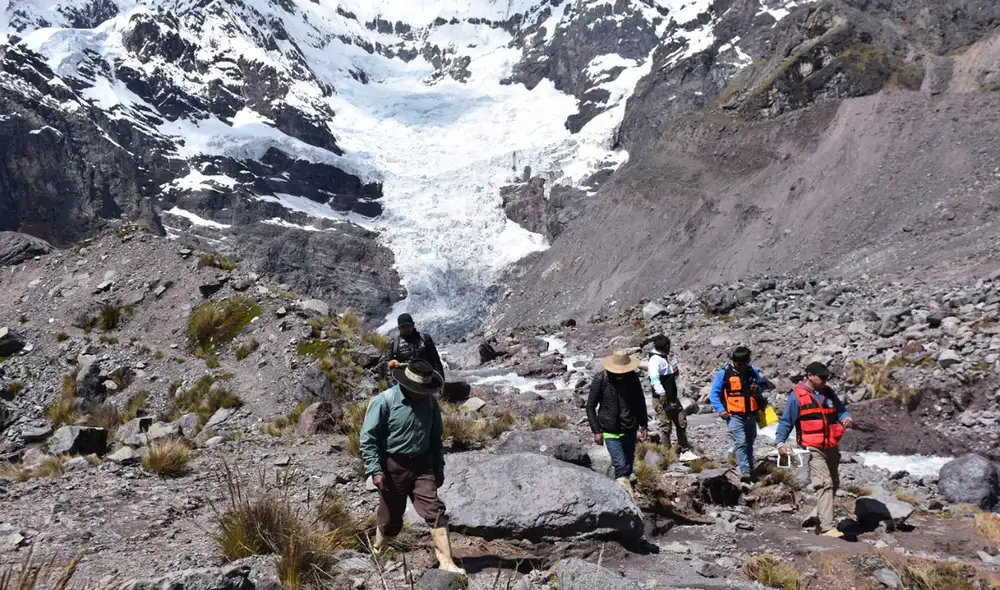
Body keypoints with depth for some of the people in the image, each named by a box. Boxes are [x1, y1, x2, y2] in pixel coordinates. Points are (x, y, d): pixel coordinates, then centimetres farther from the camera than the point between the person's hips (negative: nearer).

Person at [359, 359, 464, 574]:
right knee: (391, 517, 10)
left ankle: (446, 562, -7)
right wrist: (375, 470, -17)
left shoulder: (429, 401, 0)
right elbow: (368, 437, -13)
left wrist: (439, 467, 14)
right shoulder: (385, 401, -15)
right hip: (393, 466, -3)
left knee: (436, 512, -7)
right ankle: (377, 552, 37)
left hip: (422, 465, 4)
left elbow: (436, 437, 13)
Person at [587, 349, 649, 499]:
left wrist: (643, 426, 10)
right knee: (621, 465, -14)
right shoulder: (601, 379, -13)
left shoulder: (633, 378, -3)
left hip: (630, 430, 4)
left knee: (628, 465, 12)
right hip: (611, 432, -4)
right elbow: (590, 406, -6)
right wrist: (596, 431, -10)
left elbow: (640, 402, 11)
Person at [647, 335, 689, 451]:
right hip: (662, 399, -10)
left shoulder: (665, 357, 14)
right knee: (666, 425, -3)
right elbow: (654, 379, -29)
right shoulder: (655, 359, -17)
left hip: (673, 398, 10)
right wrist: (662, 394, -32)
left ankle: (684, 448, 23)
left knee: (682, 421, 13)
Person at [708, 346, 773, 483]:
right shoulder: (724, 373, -7)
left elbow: (762, 384, 22)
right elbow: (714, 393, -3)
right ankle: (745, 472, -21)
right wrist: (720, 410, -14)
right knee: (741, 443, -18)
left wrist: (757, 389, -2)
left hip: (751, 415, 5)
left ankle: (750, 472, 28)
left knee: (749, 443, 16)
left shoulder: (753, 371, 6)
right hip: (734, 415, -5)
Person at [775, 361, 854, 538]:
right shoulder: (797, 396, -6)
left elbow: (841, 410, 16)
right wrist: (780, 442, -15)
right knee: (824, 484, -17)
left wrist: (847, 418, -8)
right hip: (813, 449, -7)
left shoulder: (828, 393, 11)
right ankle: (827, 528, -21)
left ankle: (822, 521, 28)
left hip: (831, 447, 7)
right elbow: (785, 421, -5)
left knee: (834, 484, 14)